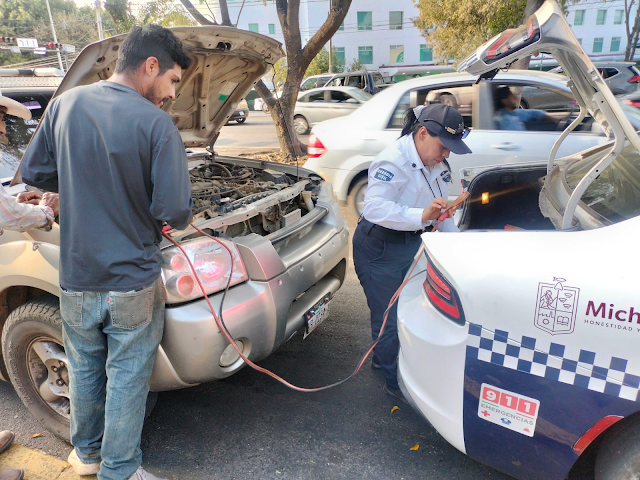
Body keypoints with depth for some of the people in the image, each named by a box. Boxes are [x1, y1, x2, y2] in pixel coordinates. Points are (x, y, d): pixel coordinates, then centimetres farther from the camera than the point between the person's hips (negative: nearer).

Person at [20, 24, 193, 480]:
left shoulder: (66, 104, -2)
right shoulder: (156, 124, -17)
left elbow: (33, 173, 6)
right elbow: (175, 211, -19)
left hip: (77, 277, 5)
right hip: (132, 280, -4)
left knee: (84, 368, 24)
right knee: (127, 376, 13)